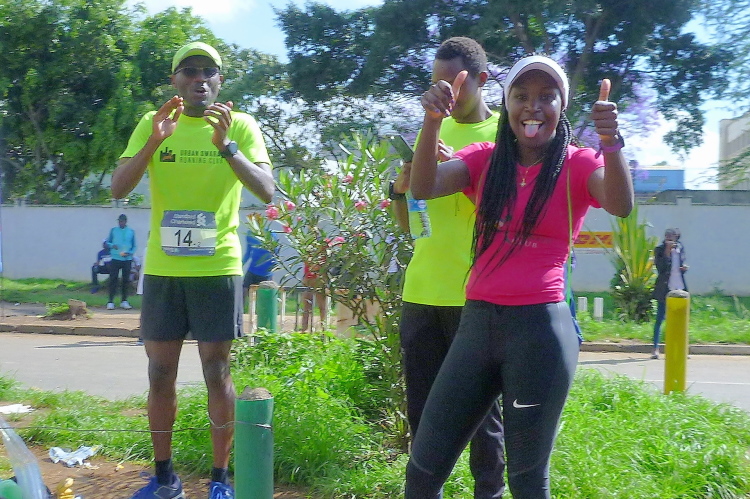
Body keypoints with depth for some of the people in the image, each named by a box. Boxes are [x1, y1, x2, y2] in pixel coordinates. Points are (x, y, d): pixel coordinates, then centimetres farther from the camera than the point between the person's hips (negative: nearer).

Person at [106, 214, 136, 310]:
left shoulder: (131, 232, 7)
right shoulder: (113, 230, 6)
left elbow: (134, 246, 10)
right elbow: (107, 242, 11)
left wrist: (130, 253, -9)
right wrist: (112, 246, -11)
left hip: (127, 259, 1)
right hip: (115, 259, -1)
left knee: (126, 280, 5)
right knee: (113, 279, -5)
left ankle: (124, 301, 14)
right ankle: (110, 301, -2)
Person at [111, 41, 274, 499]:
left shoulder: (241, 125, -1)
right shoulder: (152, 123, 4)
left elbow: (267, 191, -12)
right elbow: (118, 188, -6)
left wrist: (227, 146, -26)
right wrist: (155, 141, -21)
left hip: (219, 269, -2)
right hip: (161, 270, 3)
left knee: (217, 374, 1)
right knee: (160, 374, 8)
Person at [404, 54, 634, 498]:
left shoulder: (579, 165, 1)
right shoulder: (485, 160, 8)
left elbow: (622, 207, -20)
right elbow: (424, 188, -10)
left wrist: (611, 142, -37)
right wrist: (433, 120, -25)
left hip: (541, 329, -3)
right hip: (477, 322, 4)